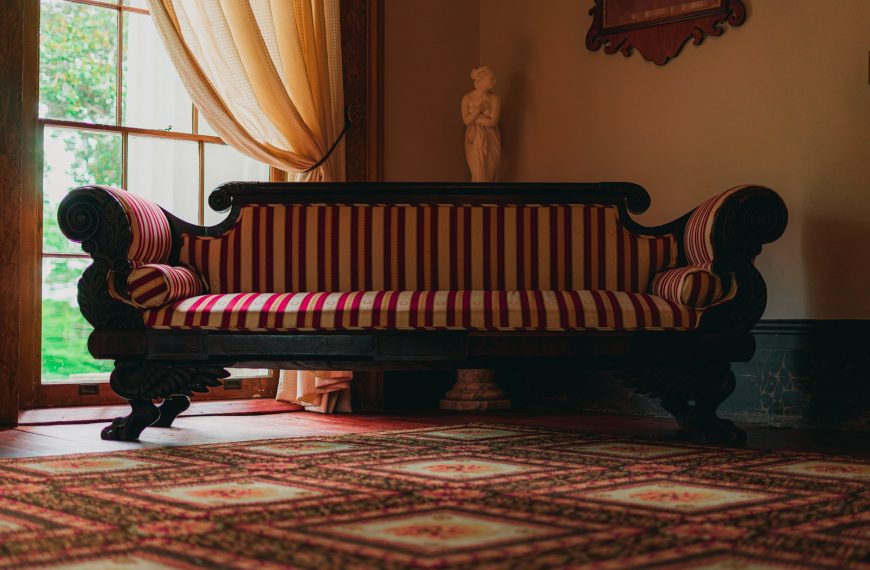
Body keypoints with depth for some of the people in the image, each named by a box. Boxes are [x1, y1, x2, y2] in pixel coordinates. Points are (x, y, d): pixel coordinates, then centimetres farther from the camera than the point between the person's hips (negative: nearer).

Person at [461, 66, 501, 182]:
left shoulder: (494, 99, -7)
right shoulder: (467, 98, -5)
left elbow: (492, 122, -15)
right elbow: (466, 120, -13)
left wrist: (474, 118, -12)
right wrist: (479, 109, -19)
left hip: (490, 141, 1)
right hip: (474, 141, -1)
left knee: (490, 173, 6)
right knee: (479, 175, -1)